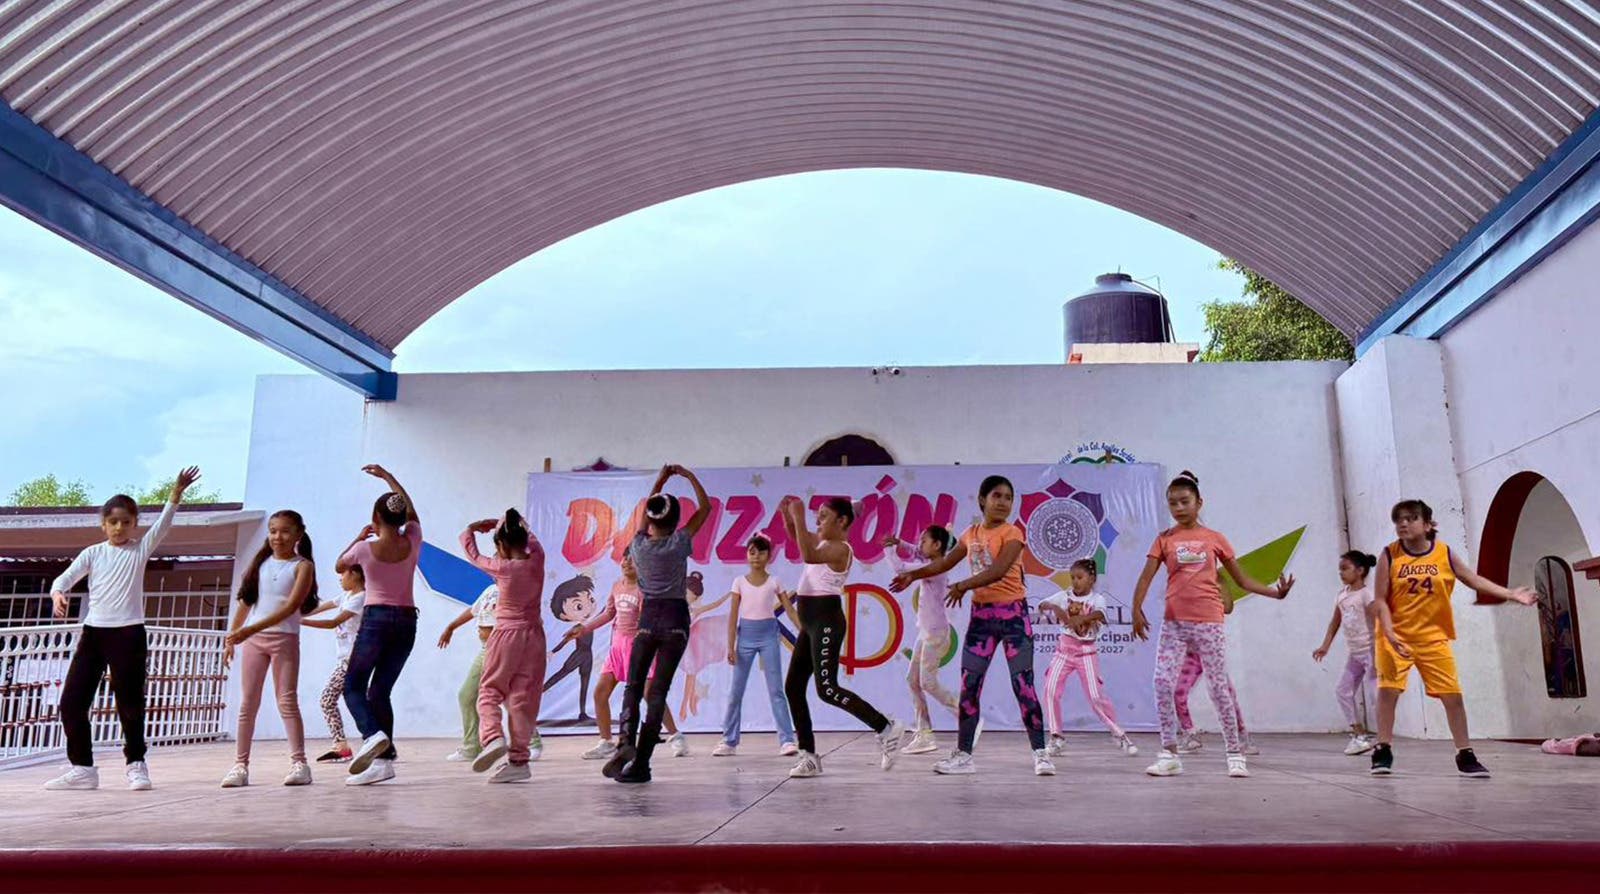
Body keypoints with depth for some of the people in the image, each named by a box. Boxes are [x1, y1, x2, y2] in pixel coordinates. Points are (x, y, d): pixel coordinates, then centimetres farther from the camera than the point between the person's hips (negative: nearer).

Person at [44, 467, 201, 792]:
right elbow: (65, 578, 2)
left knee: (130, 702, 0)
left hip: (129, 633, -3)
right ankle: (82, 768, 13)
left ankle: (136, 764, 15)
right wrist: (58, 595, -22)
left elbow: (163, 523, -8)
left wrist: (177, 492, -22)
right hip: (94, 631, 3)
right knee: (72, 701, 1)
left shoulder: (141, 549, 5)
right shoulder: (93, 553, 9)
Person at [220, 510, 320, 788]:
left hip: (284, 638, -4)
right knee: (247, 703, 4)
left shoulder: (303, 566, -3)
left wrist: (251, 629, -21)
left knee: (287, 701, -5)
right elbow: (246, 602, 14)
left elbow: (291, 607, -13)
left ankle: (299, 763, -4)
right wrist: (231, 638, 10)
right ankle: (240, 765, 8)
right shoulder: (261, 562, 11)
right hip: (252, 638, 4)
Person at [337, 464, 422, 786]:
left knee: (353, 685, 6)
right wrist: (387, 476, 28)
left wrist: (359, 538, 19)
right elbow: (411, 509, 20)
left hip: (376, 619, -4)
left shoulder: (365, 548, -8)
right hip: (407, 621, 4)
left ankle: (372, 734, -21)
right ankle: (384, 759, 0)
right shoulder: (412, 542, 0)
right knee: (381, 690, 9)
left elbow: (339, 566, 14)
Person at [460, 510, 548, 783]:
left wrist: (471, 529, 25)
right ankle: (519, 759, 5)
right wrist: (501, 523, 29)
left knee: (489, 690, 6)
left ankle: (492, 737, -19)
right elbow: (531, 538, 22)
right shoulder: (537, 559, 0)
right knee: (524, 697, 5)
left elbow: (472, 555, 7)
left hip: (507, 634, -4)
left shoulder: (502, 567, -10)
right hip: (534, 635, 4)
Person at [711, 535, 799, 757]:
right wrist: (731, 646, -5)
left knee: (776, 690, -3)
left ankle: (787, 740, -3)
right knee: (736, 690, 5)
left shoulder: (774, 582, 2)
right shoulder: (740, 582, 2)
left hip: (768, 634, -1)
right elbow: (733, 615, 1)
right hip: (746, 634, 1)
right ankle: (729, 741, 14)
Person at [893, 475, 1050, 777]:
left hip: (1013, 613, -5)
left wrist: (963, 586, -30)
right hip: (981, 614, 5)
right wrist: (913, 575, 9)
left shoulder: (1012, 533, -8)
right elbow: (944, 563, 19)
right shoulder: (971, 534, 9)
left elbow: (998, 571, -23)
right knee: (969, 685, 3)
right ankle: (963, 755, 10)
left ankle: (1040, 754, 1)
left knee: (1023, 684, -7)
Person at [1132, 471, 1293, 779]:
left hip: (1209, 622, 0)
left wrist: (1275, 592, -2)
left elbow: (1241, 579, 11)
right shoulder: (1164, 540, 5)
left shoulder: (1215, 539, 6)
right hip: (1174, 622, 1)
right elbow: (1146, 577, -4)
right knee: (1163, 684, -7)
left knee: (1220, 687, 3)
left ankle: (1235, 754, 15)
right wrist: (1136, 608, -19)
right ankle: (1169, 755, 2)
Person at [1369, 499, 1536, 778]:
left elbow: (1474, 579, 10)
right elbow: (1380, 600, -9)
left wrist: (1511, 594, 3)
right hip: (1396, 636, -2)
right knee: (1388, 691, -6)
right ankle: (1384, 751, 4)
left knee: (1453, 695, 4)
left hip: (1433, 637, 2)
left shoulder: (1445, 554, -1)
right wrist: (1390, 634, -18)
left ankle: (1465, 755, 17)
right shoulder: (1389, 555, -8)